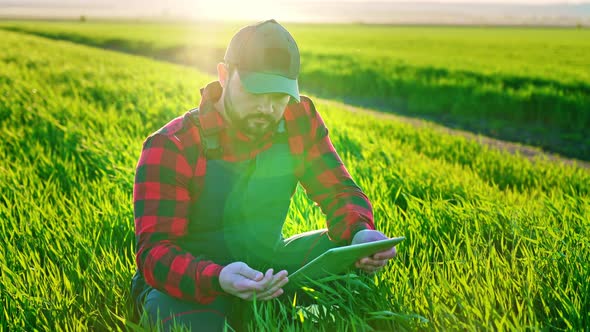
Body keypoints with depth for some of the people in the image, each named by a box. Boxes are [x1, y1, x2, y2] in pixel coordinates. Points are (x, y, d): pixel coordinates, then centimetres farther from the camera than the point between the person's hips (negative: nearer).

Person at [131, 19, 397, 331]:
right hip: (192, 280, -4)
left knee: (351, 248, -15)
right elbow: (154, 252, -23)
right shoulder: (170, 148, -20)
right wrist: (216, 279, -45)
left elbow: (338, 191, -1)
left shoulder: (300, 118, -6)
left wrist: (360, 233, -26)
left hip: (266, 261, 4)